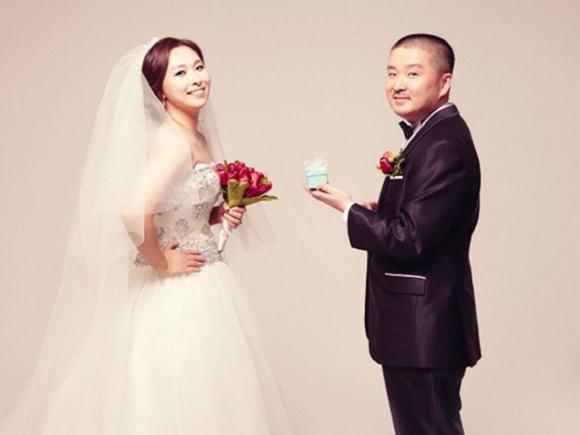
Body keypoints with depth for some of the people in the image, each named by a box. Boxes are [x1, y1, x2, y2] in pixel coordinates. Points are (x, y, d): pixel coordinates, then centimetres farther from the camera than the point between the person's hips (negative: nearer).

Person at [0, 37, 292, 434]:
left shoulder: (199, 137, 9)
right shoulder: (173, 140, -18)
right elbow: (133, 211, -32)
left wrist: (220, 214, 3)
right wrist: (162, 264, -18)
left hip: (205, 285, 9)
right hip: (179, 293, -9)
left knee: (208, 397, 16)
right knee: (180, 400, 1)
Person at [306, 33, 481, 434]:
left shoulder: (443, 146, -21)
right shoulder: (432, 134, 11)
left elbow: (410, 238, -24)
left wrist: (348, 209, -12)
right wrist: (382, 211, -1)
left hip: (423, 327, -10)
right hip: (420, 324, 10)